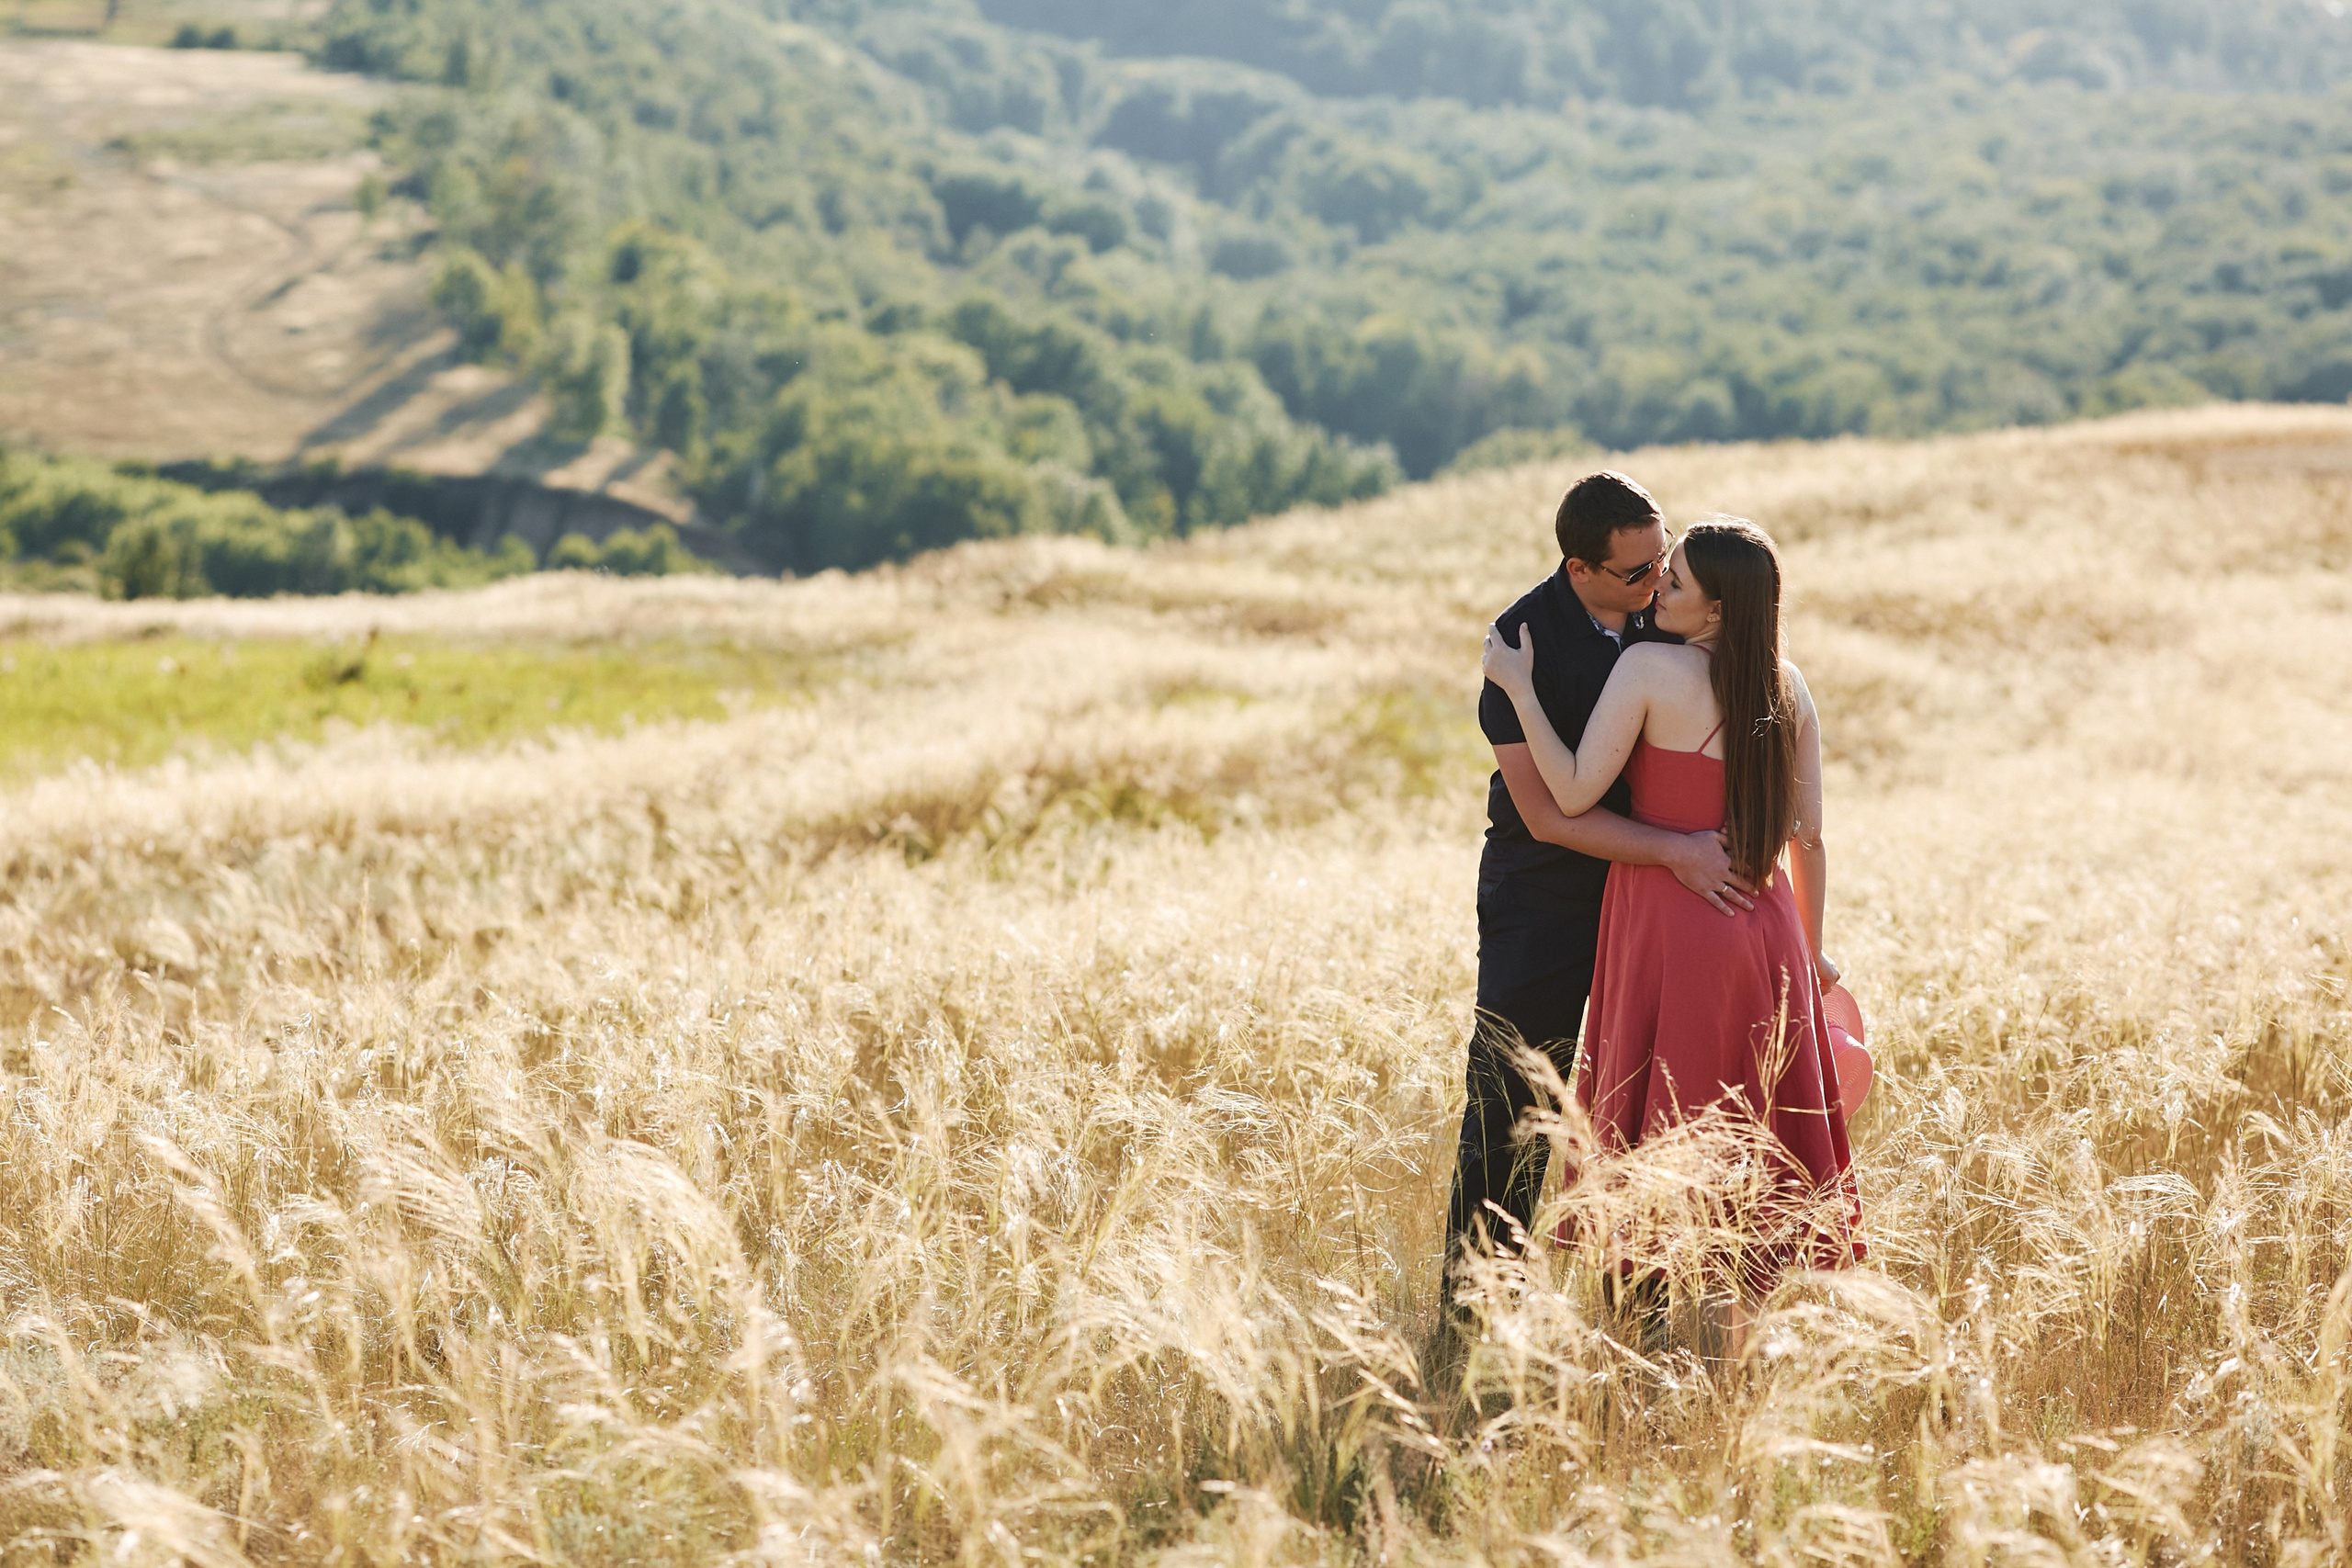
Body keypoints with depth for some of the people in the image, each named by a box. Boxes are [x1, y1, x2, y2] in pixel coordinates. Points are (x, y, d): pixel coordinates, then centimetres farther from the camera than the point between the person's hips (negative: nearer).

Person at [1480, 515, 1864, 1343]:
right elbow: (1809, 836, 5)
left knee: (1664, 1137, 2)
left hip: (1668, 925, -5)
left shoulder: (1650, 669, -14)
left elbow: (1573, 794, -14)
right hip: (1763, 927, 5)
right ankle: (1744, 1334, 15)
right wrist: (1809, 948, 15)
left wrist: (1518, 689, -6)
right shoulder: (1788, 688, 2)